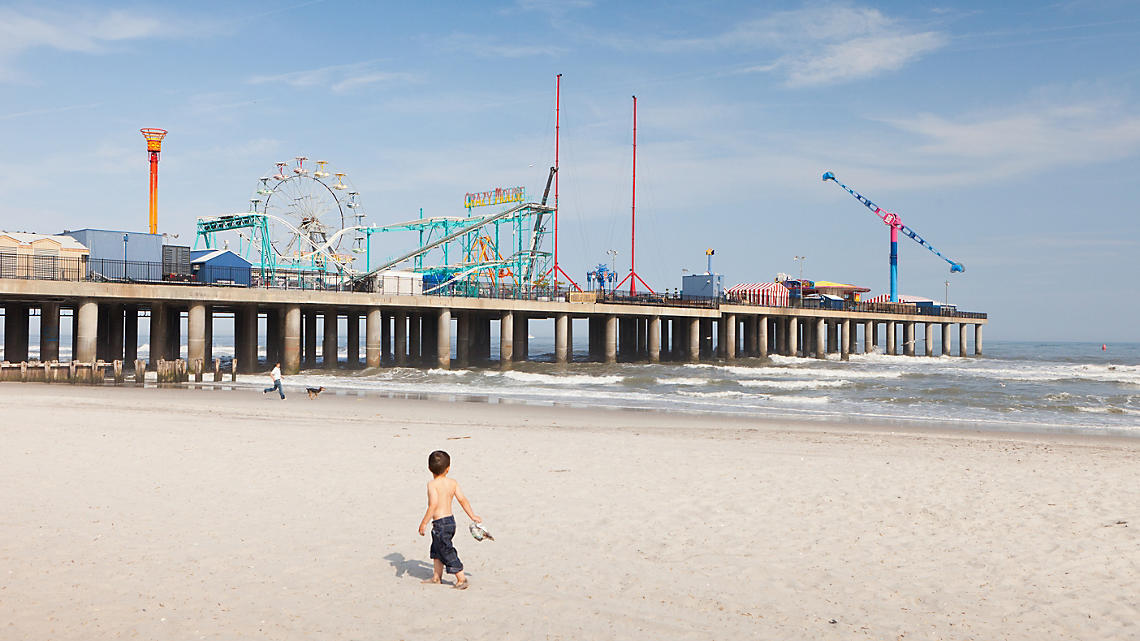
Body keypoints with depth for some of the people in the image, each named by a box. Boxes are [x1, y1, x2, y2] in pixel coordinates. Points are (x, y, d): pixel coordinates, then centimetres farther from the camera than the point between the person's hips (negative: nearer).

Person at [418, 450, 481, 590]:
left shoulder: (432, 484, -15)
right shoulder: (453, 482, 4)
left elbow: (433, 505, -23)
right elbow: (463, 500, 5)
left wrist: (424, 523, -18)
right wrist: (472, 516, 13)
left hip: (440, 523, -8)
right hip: (451, 520, 8)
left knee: (447, 552, 1)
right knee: (436, 548, 24)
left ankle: (461, 579, 4)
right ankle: (436, 576, 32)